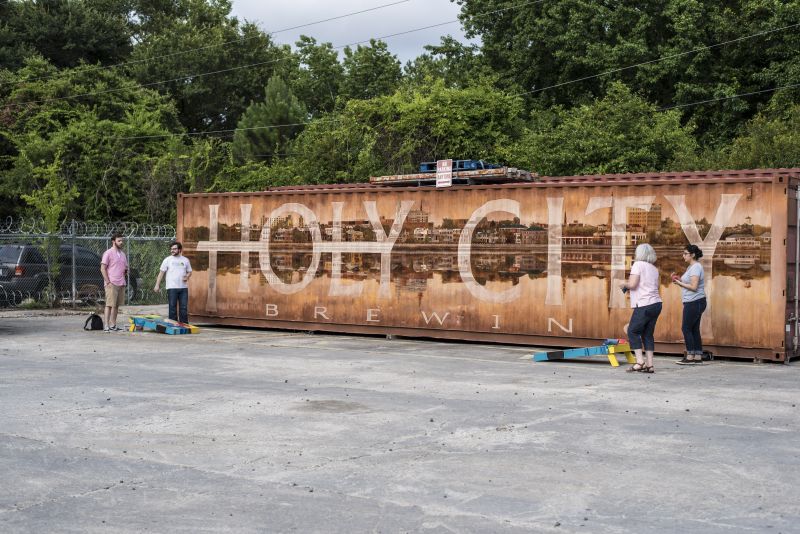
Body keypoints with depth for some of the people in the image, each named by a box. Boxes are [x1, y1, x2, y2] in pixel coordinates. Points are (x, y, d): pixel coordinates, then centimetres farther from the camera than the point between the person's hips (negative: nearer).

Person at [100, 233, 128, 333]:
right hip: (112, 284, -7)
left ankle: (113, 325, 14)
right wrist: (108, 282, -15)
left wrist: (126, 271, 0)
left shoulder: (122, 254, 16)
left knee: (116, 305, 9)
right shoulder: (108, 253, -5)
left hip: (121, 284, 7)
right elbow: (103, 268, -9)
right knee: (109, 305, -8)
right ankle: (106, 326, -8)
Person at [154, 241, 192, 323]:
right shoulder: (167, 260, 2)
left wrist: (187, 277, -6)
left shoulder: (185, 260, 10)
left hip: (183, 287, 2)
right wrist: (157, 285, -5)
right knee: (172, 307, 1)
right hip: (172, 288, -2)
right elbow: (161, 272, 1)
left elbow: (189, 272, 17)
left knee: (184, 307, 3)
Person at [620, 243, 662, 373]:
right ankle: (649, 365, 6)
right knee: (648, 334, 10)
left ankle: (640, 362, -9)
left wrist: (624, 284, 5)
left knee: (633, 331, 0)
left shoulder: (638, 265, -5)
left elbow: (632, 284, -16)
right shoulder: (654, 268, 18)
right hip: (656, 304, 8)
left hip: (644, 305, -8)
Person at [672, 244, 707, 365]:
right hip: (693, 302, 10)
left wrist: (679, 283, -11)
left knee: (686, 328, -7)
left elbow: (693, 287, -20)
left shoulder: (696, 267, -14)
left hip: (694, 303, -10)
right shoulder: (691, 267, 18)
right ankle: (698, 357, 9)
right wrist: (679, 280, 6)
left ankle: (690, 357, -4)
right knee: (694, 329, 8)